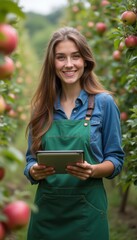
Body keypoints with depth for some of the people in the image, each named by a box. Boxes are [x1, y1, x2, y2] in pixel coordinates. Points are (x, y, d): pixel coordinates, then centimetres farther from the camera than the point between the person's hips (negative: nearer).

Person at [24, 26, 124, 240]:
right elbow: (31, 159, 9)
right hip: (46, 209, 3)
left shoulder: (104, 102, -4)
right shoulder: (42, 106, 4)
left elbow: (116, 160, -1)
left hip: (86, 211, -2)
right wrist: (35, 171, -12)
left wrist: (93, 170, -20)